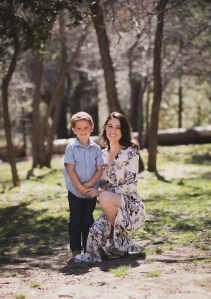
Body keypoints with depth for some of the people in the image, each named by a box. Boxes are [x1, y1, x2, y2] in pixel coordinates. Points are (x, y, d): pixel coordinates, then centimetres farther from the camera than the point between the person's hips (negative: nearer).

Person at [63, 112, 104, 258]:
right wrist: (80, 187, -15)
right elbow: (70, 169, -10)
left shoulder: (96, 149, 1)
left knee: (88, 220, 10)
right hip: (75, 191, -2)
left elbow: (99, 169, -1)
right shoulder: (71, 148, -6)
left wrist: (90, 184, -15)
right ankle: (76, 249, 10)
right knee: (75, 221, 4)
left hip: (91, 191, 2)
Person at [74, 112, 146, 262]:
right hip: (112, 209, 4)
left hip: (131, 206, -4)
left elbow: (130, 186, -13)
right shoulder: (102, 154, 12)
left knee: (105, 198, -35)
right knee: (97, 231, -29)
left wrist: (101, 193, -16)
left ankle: (121, 247, -14)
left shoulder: (130, 153, -7)